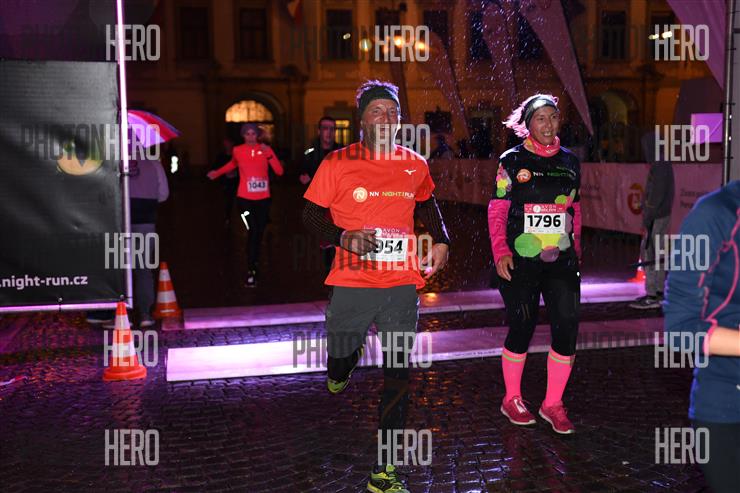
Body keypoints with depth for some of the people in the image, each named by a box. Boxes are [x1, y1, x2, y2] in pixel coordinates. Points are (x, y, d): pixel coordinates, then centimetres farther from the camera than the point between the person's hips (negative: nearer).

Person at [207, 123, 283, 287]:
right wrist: (218, 172, 20)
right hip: (245, 198, -2)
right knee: (253, 231, -13)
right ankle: (251, 271, -9)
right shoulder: (237, 150, 1)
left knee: (259, 233, 8)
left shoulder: (265, 149, -1)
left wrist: (269, 154, -21)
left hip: (263, 198, 2)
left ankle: (255, 266, 24)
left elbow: (279, 171, -11)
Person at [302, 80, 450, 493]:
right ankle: (344, 366, 53)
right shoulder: (337, 164, -4)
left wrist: (441, 241, 9)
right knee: (340, 360, 11)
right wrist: (344, 237, -17)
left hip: (401, 283, 2)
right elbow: (312, 216, 0)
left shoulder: (415, 165, 6)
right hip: (352, 283, -1)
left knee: (398, 374, -3)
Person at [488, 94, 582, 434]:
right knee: (522, 329, 4)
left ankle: (553, 404, 11)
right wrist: (500, 252, -12)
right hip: (521, 261, -3)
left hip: (561, 260, 3)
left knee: (567, 327, -5)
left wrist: (576, 249, 15)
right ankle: (512, 399, 25)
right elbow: (496, 211, -2)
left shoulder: (570, 161, 11)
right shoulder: (513, 160, -1)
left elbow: (575, 211, 18)